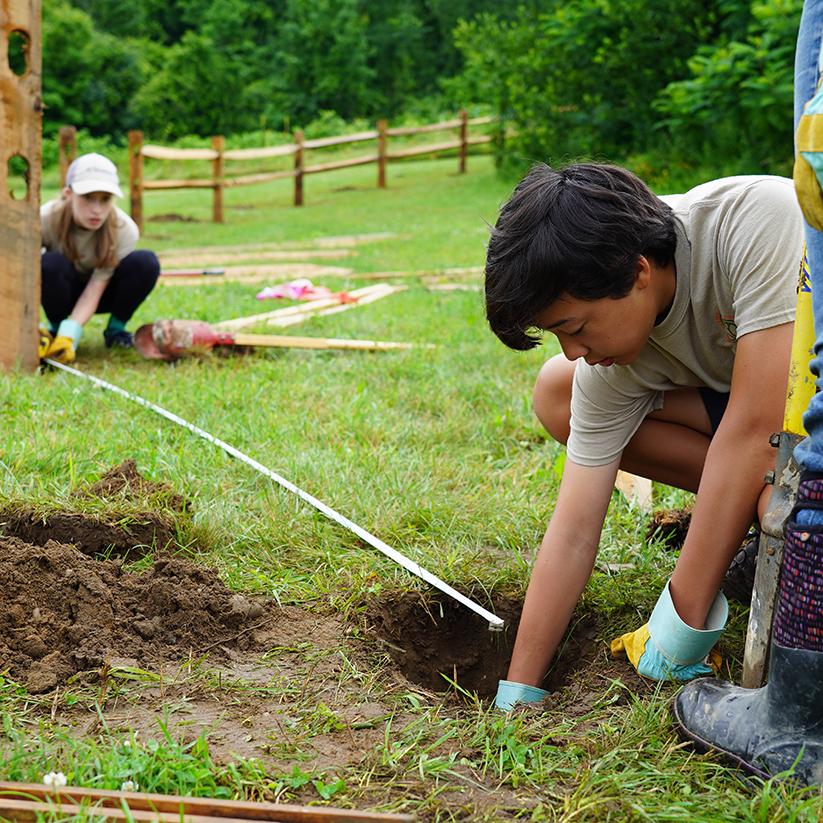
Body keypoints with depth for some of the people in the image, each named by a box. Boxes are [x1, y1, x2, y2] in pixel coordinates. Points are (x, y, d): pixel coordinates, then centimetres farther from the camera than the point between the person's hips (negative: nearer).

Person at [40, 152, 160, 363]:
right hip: (63, 292, 0)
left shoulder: (124, 230, -27)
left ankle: (115, 329, -5)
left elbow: (94, 290, -29)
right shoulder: (45, 221, -28)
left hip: (102, 294, 0)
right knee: (50, 264, -36)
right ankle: (55, 328, -7)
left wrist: (69, 337, -42)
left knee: (146, 262, -29)